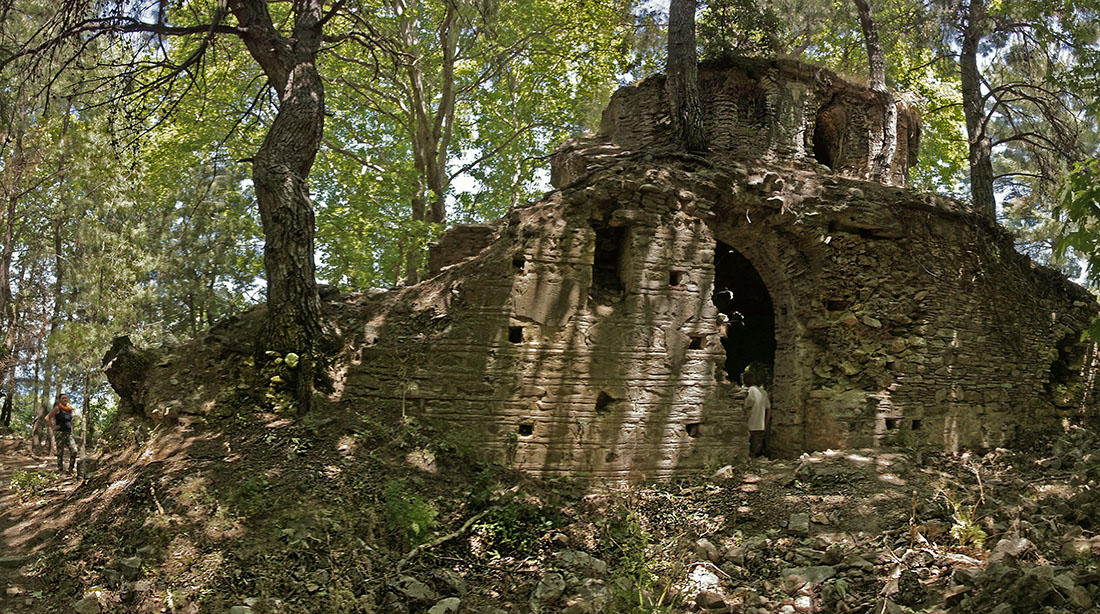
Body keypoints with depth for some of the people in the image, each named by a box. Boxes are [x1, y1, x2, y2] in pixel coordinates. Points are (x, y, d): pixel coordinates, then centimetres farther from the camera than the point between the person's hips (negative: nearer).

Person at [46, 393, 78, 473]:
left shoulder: (69, 409, 12)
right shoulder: (57, 408, -6)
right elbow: (47, 418, -9)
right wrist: (52, 427, -11)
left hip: (69, 433, 5)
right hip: (60, 433, -5)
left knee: (74, 450, -6)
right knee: (60, 452, 0)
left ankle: (71, 469, 5)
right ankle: (60, 470, 10)